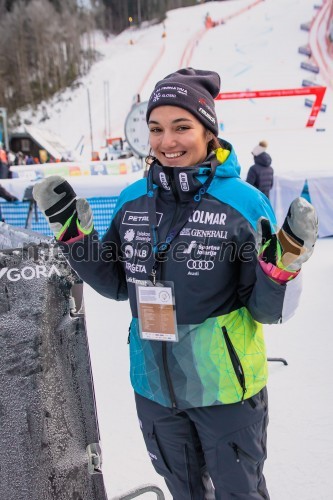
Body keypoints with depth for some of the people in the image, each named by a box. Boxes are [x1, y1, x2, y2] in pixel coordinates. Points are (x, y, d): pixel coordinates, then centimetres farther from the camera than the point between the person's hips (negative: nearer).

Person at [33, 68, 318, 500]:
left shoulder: (244, 202, -17)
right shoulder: (133, 201, -5)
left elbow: (267, 311, -12)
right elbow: (117, 285, 6)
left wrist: (284, 264, -31)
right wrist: (73, 234, -4)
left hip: (226, 389, -4)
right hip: (153, 386, 4)